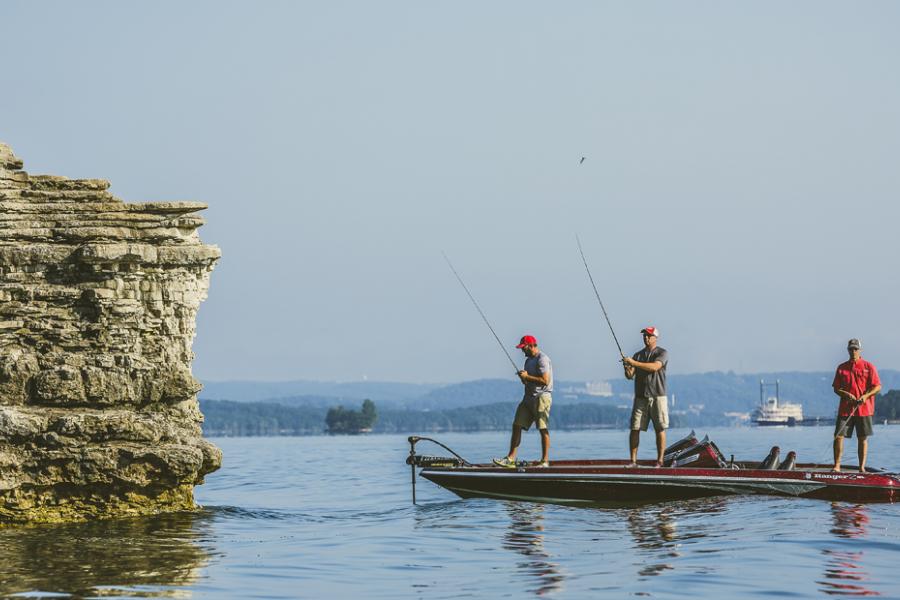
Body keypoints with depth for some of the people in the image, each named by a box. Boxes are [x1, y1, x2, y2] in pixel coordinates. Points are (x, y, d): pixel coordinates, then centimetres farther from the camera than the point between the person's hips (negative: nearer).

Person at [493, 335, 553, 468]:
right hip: (528, 397, 9)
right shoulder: (529, 360, 19)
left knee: (543, 429, -6)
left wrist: (527, 377, -14)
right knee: (517, 426, 1)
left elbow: (545, 381, -20)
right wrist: (523, 378, 2)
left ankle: (545, 461, -1)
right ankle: (510, 459, 1)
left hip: (541, 398, -9)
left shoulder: (542, 359, -11)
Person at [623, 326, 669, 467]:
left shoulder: (662, 353, 0)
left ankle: (659, 461, 1)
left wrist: (634, 363, -23)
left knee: (660, 429, -3)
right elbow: (630, 376, 7)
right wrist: (627, 369, -17)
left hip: (657, 397, -4)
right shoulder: (638, 355, 14)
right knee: (635, 429, -3)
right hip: (640, 397, 4)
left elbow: (654, 367, -19)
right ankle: (633, 461, -1)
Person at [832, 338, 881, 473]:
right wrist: (846, 394, -12)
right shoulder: (841, 368, 10)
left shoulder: (869, 367, 3)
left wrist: (865, 396, -17)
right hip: (845, 408, 2)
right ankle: (837, 466, -1)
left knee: (863, 438, 3)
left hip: (864, 408, -2)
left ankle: (862, 468, 9)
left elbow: (877, 387, -1)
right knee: (838, 436, -6)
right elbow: (836, 388, 9)